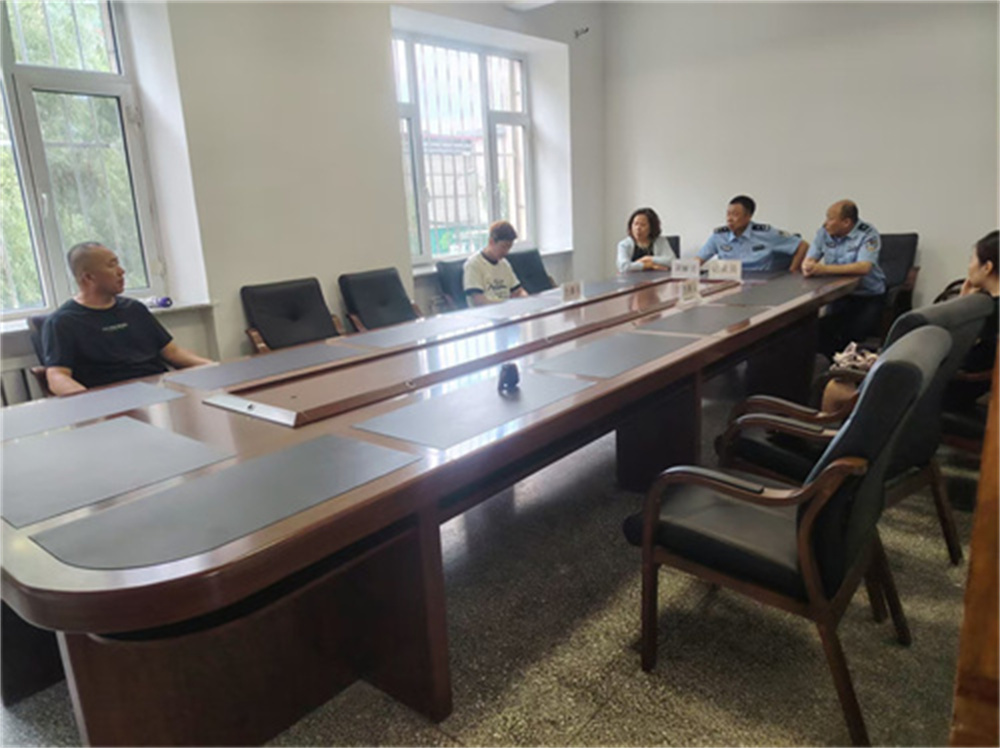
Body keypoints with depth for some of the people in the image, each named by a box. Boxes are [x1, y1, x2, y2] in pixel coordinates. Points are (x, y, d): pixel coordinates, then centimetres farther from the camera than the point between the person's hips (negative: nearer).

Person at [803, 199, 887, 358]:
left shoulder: (868, 234, -12)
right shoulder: (825, 232, 3)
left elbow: (863, 267, -27)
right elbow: (808, 260, 3)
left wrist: (824, 269, -34)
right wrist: (808, 267, -24)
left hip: (869, 297, -4)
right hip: (840, 295, 4)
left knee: (854, 334, -26)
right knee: (821, 330, -22)